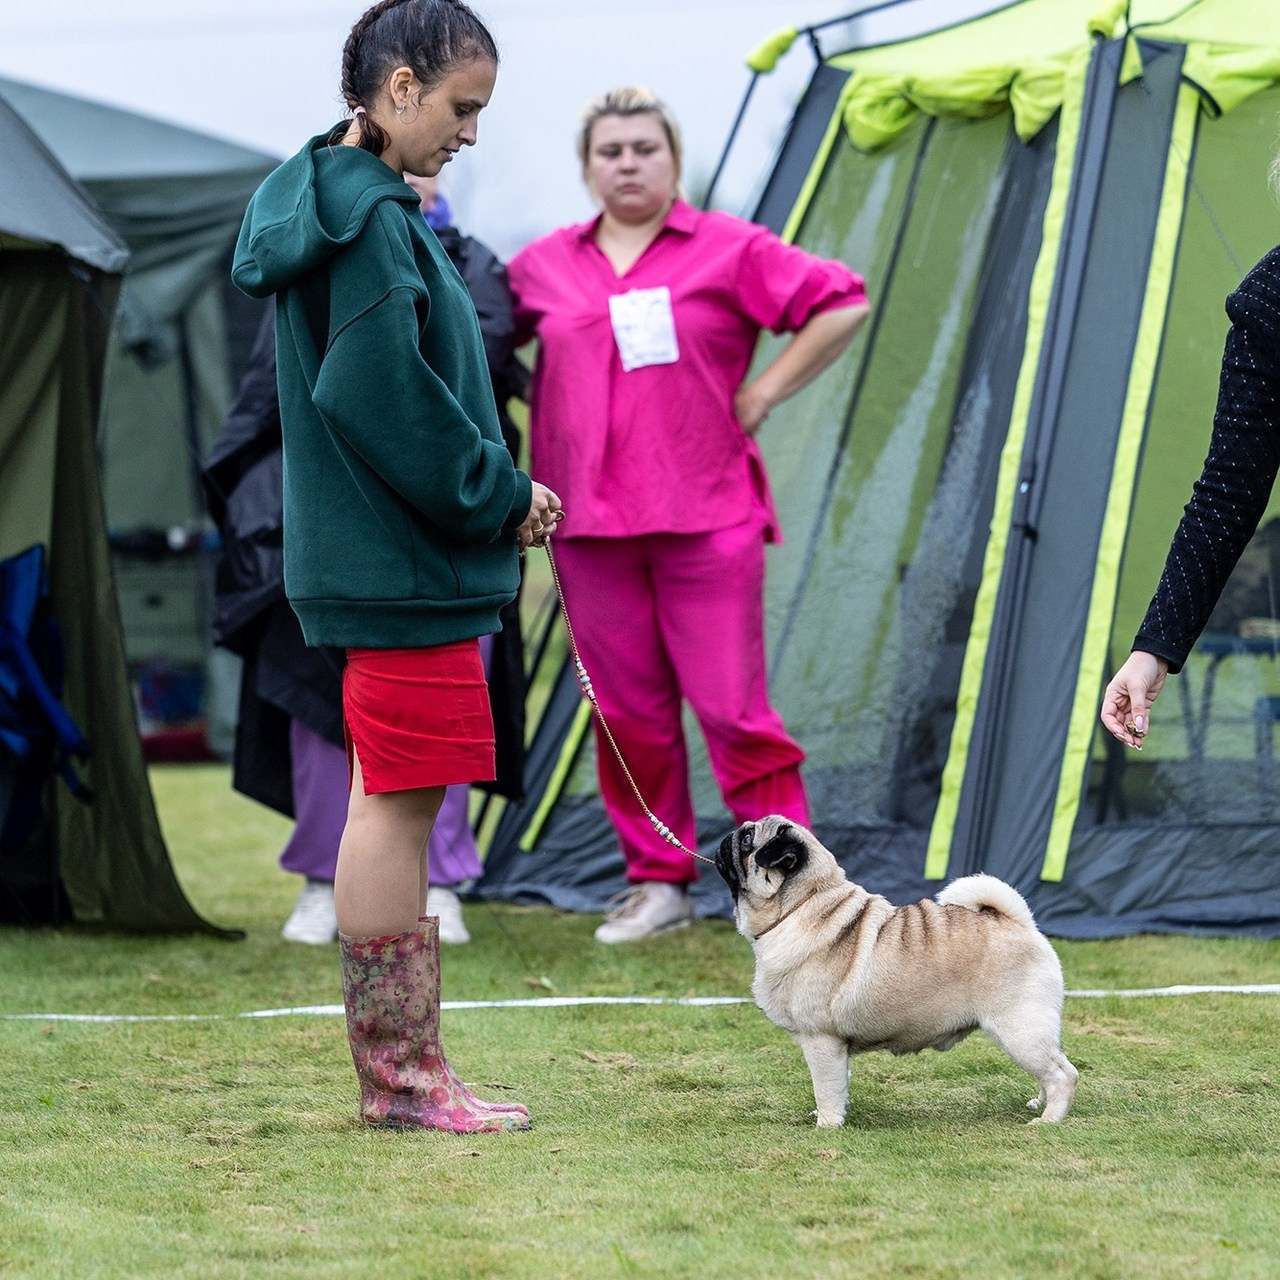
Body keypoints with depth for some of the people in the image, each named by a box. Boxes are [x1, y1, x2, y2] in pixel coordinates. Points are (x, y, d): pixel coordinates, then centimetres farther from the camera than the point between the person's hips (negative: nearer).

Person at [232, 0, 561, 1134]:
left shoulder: (337, 208, 15)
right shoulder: (370, 222, -16)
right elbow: (385, 398, -23)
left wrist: (496, 497, 10)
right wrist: (502, 496, -11)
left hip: (382, 559, 10)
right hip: (403, 563, -10)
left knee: (392, 804, 11)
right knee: (399, 802, -5)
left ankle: (401, 1067, 16)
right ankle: (401, 1074, 0)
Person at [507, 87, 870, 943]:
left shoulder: (728, 250, 1)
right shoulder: (543, 267, 10)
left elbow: (842, 306, -2)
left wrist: (760, 397, -4)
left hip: (707, 516, -3)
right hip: (592, 525, 3)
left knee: (732, 707, -5)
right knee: (629, 712, 6)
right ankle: (658, 884, 17)